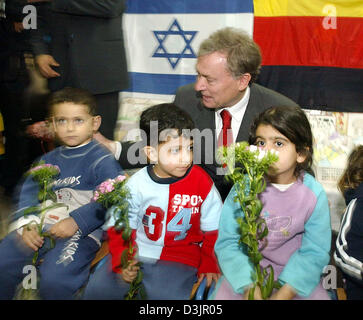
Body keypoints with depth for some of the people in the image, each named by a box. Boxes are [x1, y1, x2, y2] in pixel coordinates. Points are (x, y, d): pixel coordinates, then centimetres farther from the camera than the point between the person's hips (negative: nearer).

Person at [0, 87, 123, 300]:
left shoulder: (102, 160, -3)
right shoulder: (49, 160, 19)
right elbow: (29, 193, 13)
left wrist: (76, 222, -21)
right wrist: (27, 224, -5)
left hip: (82, 232, -6)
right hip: (41, 228, 6)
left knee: (54, 279, -28)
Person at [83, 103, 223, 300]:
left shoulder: (202, 183, -7)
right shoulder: (137, 184, -5)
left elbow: (213, 230, 4)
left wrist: (209, 264, 0)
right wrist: (121, 261, -10)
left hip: (179, 257, -1)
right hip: (137, 253, 2)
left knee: (167, 293, -28)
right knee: (97, 289, -10)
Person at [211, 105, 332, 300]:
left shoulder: (314, 194, -11)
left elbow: (314, 251, -9)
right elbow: (227, 242, -11)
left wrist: (284, 293, -19)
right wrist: (249, 286, -22)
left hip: (294, 273, 1)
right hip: (246, 272, -1)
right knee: (223, 294, -19)